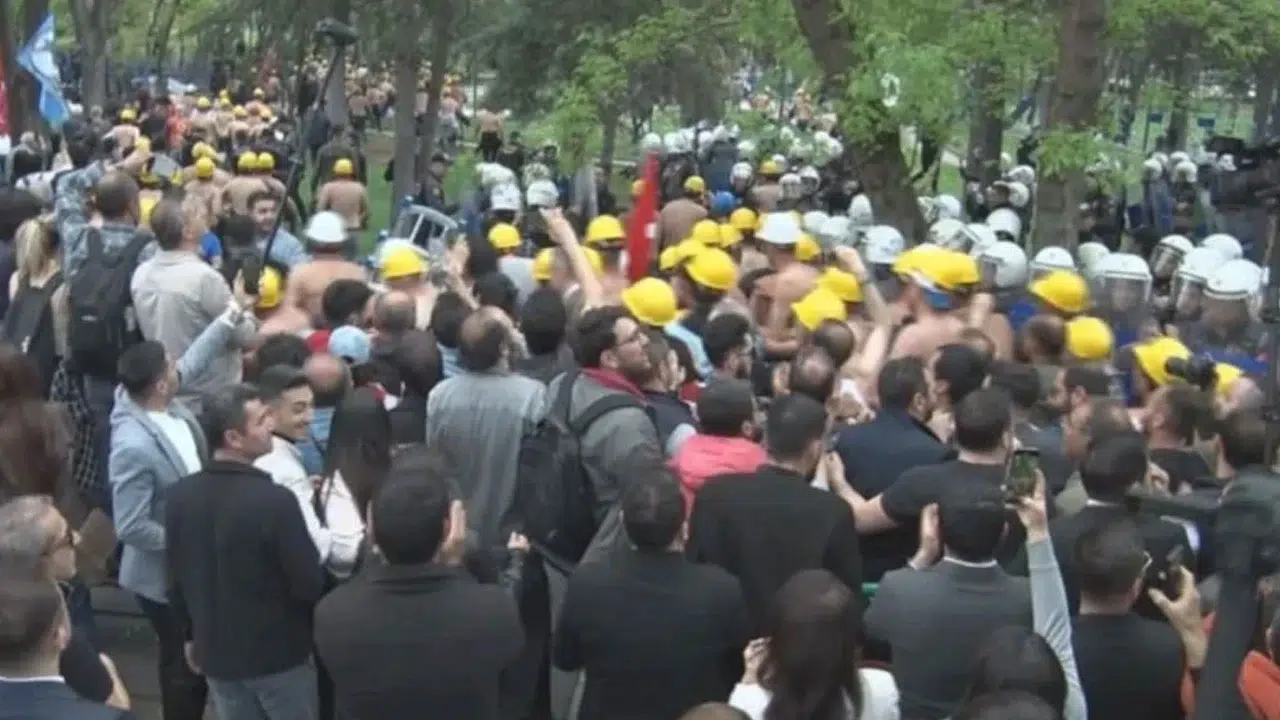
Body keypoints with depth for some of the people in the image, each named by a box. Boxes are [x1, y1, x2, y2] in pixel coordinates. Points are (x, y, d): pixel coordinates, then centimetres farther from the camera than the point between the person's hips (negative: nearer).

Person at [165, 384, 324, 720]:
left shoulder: (179, 496, -5)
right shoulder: (275, 500, -25)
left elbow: (177, 577, 7)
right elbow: (309, 584, -20)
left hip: (217, 651, 6)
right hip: (279, 652, -5)